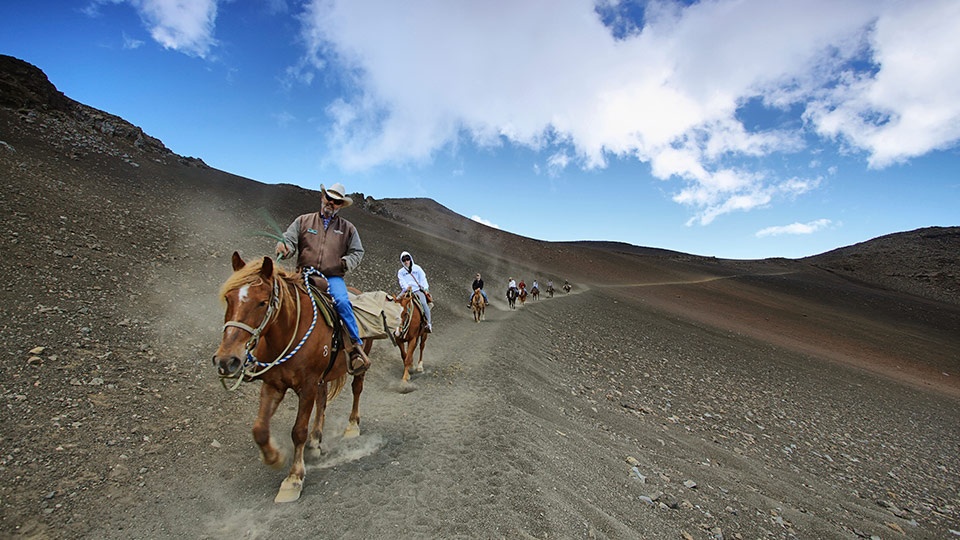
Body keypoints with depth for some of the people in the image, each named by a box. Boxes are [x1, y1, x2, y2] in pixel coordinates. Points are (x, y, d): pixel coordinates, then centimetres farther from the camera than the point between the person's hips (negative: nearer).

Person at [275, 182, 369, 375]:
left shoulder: (347, 228, 14)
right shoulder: (303, 221, 14)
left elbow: (357, 252, 15)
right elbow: (289, 240, 6)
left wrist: (347, 262, -5)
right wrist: (284, 248, -17)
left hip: (333, 277, -1)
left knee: (342, 302, -29)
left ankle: (356, 346, -20)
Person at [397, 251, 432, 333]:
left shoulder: (417, 268, 13)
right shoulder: (400, 272, 14)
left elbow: (423, 278, 9)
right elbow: (402, 282, 2)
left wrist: (425, 288, -5)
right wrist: (407, 288, -17)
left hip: (418, 290, -2)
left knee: (423, 303, -28)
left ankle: (429, 323, -27)